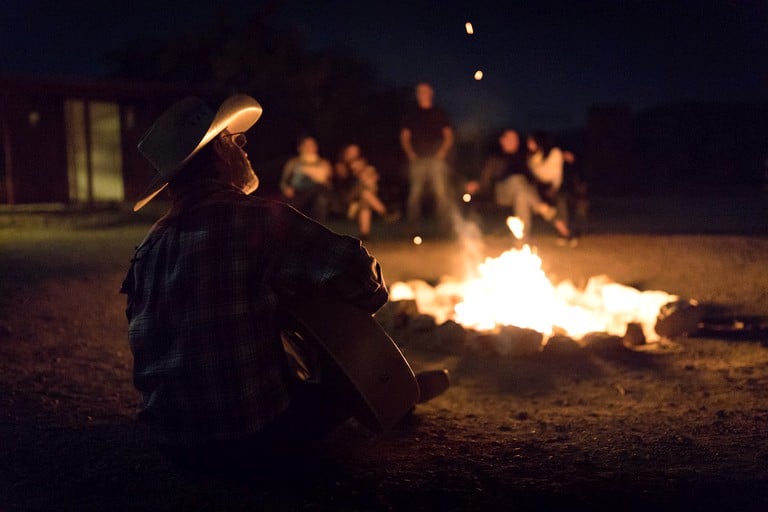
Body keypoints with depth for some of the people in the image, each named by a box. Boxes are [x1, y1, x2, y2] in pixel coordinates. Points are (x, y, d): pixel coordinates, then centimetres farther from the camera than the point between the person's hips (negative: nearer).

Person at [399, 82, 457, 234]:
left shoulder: (440, 114, 14)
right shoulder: (411, 116, 17)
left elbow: (449, 136, 11)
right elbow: (404, 137, 14)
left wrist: (442, 152, -5)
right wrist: (410, 153, -2)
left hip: (436, 159, -1)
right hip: (417, 159, 1)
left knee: (441, 191, -10)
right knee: (415, 193, -3)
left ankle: (447, 223, -8)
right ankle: (413, 226, 1)